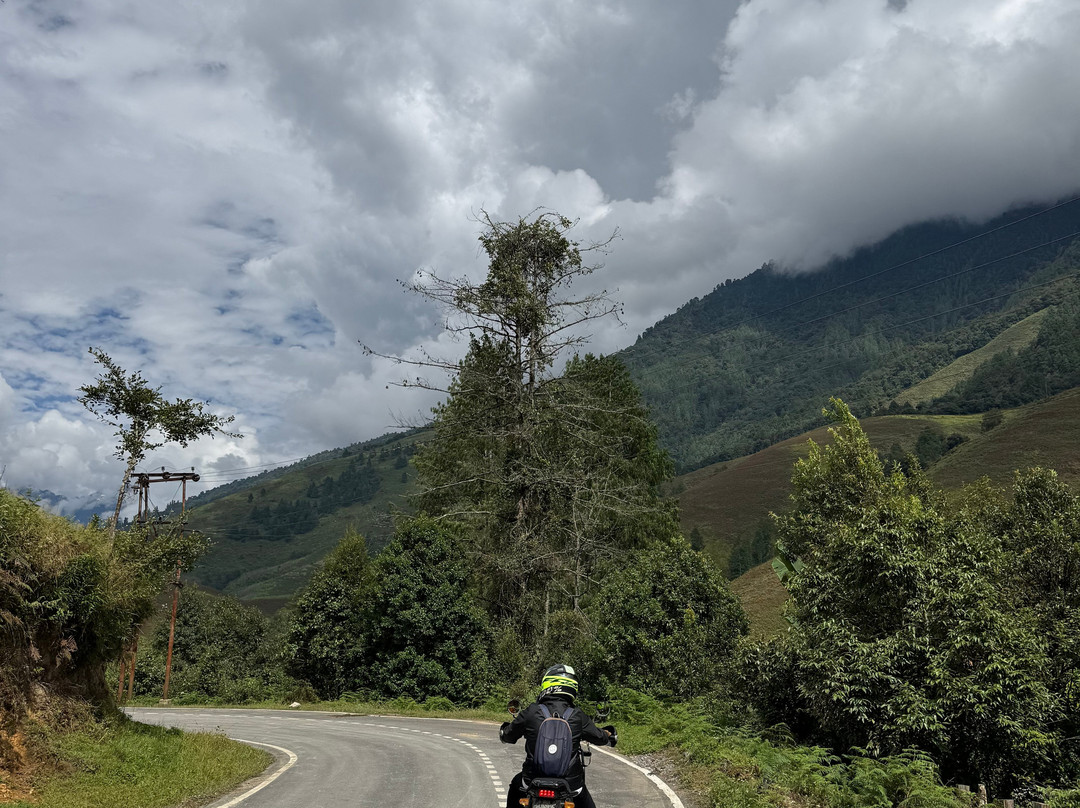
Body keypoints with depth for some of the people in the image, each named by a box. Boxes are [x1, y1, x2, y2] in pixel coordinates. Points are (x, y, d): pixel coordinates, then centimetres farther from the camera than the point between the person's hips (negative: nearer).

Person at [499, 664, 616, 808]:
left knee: (516, 785, 32)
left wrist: (504, 729, 30)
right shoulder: (578, 717, -7)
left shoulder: (531, 712, -8)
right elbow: (600, 738, 8)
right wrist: (608, 734, 32)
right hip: (570, 783, 0)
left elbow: (506, 736, 6)